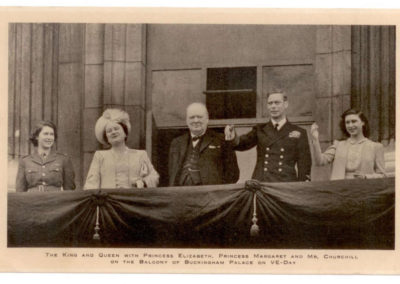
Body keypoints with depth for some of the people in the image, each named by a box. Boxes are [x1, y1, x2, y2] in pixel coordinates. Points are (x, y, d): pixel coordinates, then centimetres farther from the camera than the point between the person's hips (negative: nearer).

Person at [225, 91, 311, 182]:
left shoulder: (299, 133, 8)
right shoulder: (260, 130, 14)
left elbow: (304, 164, 6)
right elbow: (243, 143, -2)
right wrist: (233, 138, -24)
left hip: (287, 186, -1)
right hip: (260, 185, 1)